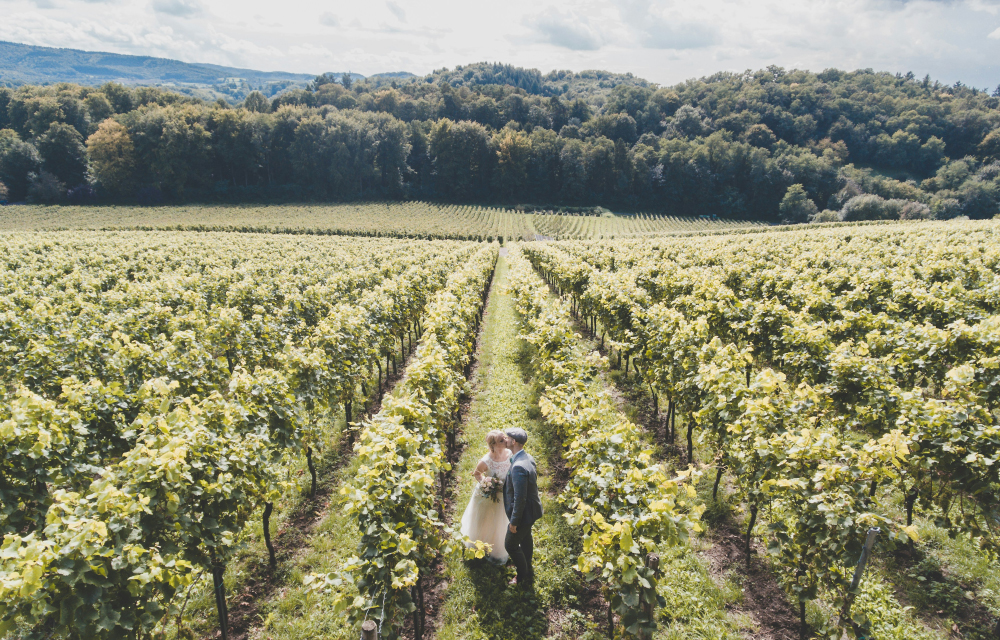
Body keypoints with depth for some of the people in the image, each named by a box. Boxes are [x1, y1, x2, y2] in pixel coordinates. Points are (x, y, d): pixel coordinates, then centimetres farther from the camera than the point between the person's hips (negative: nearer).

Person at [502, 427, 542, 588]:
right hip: (530, 508, 9)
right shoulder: (528, 458, -3)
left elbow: (519, 498, -30)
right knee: (525, 541, 27)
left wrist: (514, 521, -20)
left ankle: (524, 579, 25)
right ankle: (527, 569, 47)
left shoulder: (518, 466, -33)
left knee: (510, 545, 10)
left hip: (523, 513, -9)